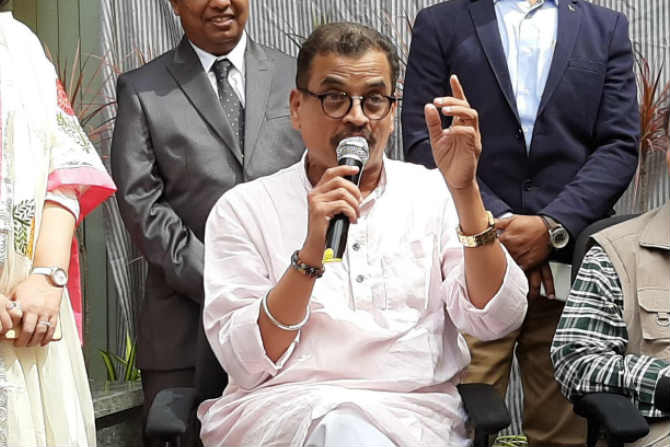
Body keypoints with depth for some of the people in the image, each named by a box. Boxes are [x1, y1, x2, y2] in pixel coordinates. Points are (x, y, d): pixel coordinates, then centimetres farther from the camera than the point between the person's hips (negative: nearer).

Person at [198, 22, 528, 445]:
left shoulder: (432, 194, 11)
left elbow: (495, 321, -2)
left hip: (416, 411, 2)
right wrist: (312, 252, -15)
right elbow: (246, 364, -3)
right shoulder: (243, 208, 7)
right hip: (281, 407, -1)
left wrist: (464, 191, -12)